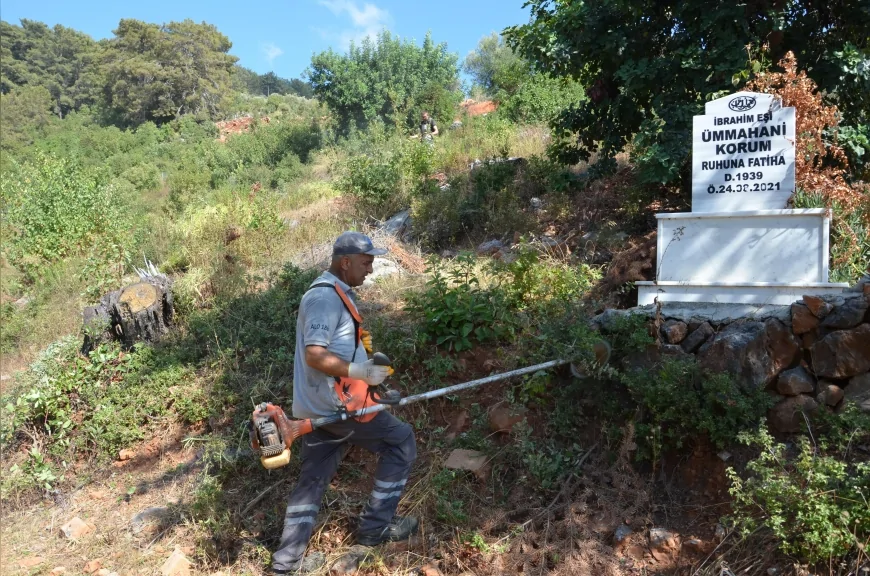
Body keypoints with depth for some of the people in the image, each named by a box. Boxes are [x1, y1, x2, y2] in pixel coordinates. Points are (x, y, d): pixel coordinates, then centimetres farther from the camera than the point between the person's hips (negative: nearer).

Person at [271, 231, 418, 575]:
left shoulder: (332, 294, 16)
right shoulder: (326, 297, -18)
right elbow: (315, 356, -25)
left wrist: (360, 347, 12)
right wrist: (362, 373, -23)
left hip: (316, 407, 10)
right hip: (334, 405, -10)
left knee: (312, 481, 14)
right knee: (400, 440, 3)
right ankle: (375, 527, 11)